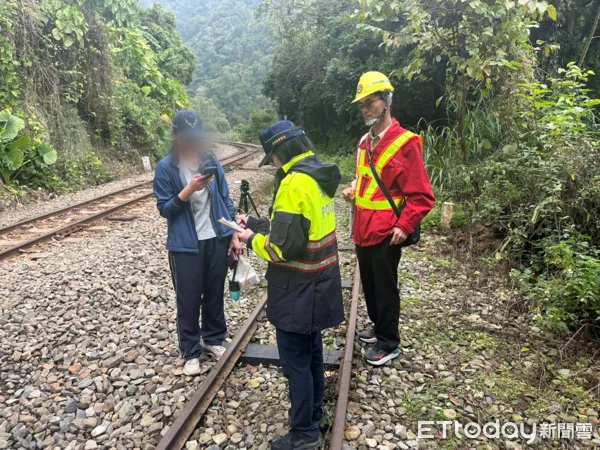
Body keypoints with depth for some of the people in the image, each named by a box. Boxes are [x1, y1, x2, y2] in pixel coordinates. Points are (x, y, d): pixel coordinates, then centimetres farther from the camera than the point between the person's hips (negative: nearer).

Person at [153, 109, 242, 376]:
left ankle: (213, 339, 37)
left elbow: (225, 200, 6)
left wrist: (234, 235, 3)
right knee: (188, 300, 8)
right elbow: (164, 208, -8)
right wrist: (188, 190, -24)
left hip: (217, 240, 3)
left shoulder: (211, 161, 1)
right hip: (185, 245, -3)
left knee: (215, 293, 16)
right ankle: (191, 352, 25)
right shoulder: (166, 167, -8)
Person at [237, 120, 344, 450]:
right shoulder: (318, 176, 7)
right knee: (311, 351, 22)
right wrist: (257, 224, 13)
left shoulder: (294, 183, -24)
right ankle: (313, 414, 40)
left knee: (295, 359, 5)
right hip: (318, 283, 10)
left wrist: (253, 240, -8)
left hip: (298, 290, -10)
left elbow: (284, 248, -25)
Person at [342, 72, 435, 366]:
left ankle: (389, 344, 22)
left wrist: (405, 226, -22)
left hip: (385, 233, -7)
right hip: (362, 229, 8)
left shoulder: (405, 143, -14)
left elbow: (421, 196, -14)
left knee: (385, 288, 5)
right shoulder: (365, 143, 10)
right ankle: (379, 327, 39)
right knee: (368, 284, 19)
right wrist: (354, 190, 6)